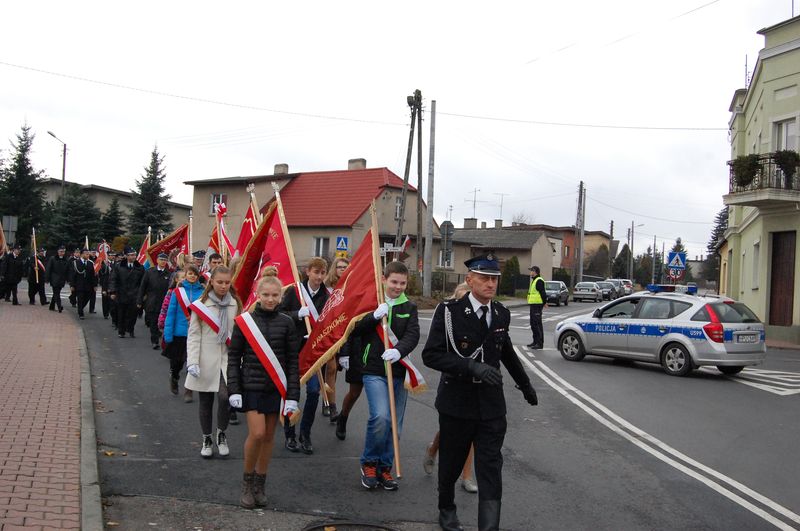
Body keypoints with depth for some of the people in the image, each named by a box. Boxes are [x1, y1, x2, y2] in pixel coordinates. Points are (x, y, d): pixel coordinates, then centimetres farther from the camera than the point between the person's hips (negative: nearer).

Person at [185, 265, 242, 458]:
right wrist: (192, 362, -11)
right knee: (206, 402, 10)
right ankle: (207, 439, 28)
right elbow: (193, 335, -4)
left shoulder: (235, 304, 4)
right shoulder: (201, 305, -4)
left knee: (224, 396, -15)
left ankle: (221, 435, 9)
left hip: (228, 359, 1)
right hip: (206, 361, -1)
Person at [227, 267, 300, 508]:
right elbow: (234, 357, 1)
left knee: (269, 436, 8)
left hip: (276, 387, 2)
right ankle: (247, 481, 11)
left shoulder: (286, 323, -1)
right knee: (257, 433, -11)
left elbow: (293, 361, 1)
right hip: (251, 386, -2)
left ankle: (260, 485, 23)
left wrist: (293, 395, -3)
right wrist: (234, 389, -6)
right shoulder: (244, 321, -3)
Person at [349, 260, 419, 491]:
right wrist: (374, 316, -18)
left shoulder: (409, 308, 9)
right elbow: (354, 330, -3)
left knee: (395, 424, 7)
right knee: (381, 416, -19)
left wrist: (399, 350, -25)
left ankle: (385, 467, 23)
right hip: (374, 371, -3)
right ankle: (369, 462, 3)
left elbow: (413, 335, -5)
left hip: (399, 372, 4)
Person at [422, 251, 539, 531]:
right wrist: (472, 366, -29)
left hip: (491, 404, 2)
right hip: (457, 403, -2)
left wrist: (524, 384, 30)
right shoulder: (449, 311, -11)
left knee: (491, 470, -4)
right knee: (451, 464, 16)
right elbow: (431, 355, -18)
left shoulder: (501, 314, 3)